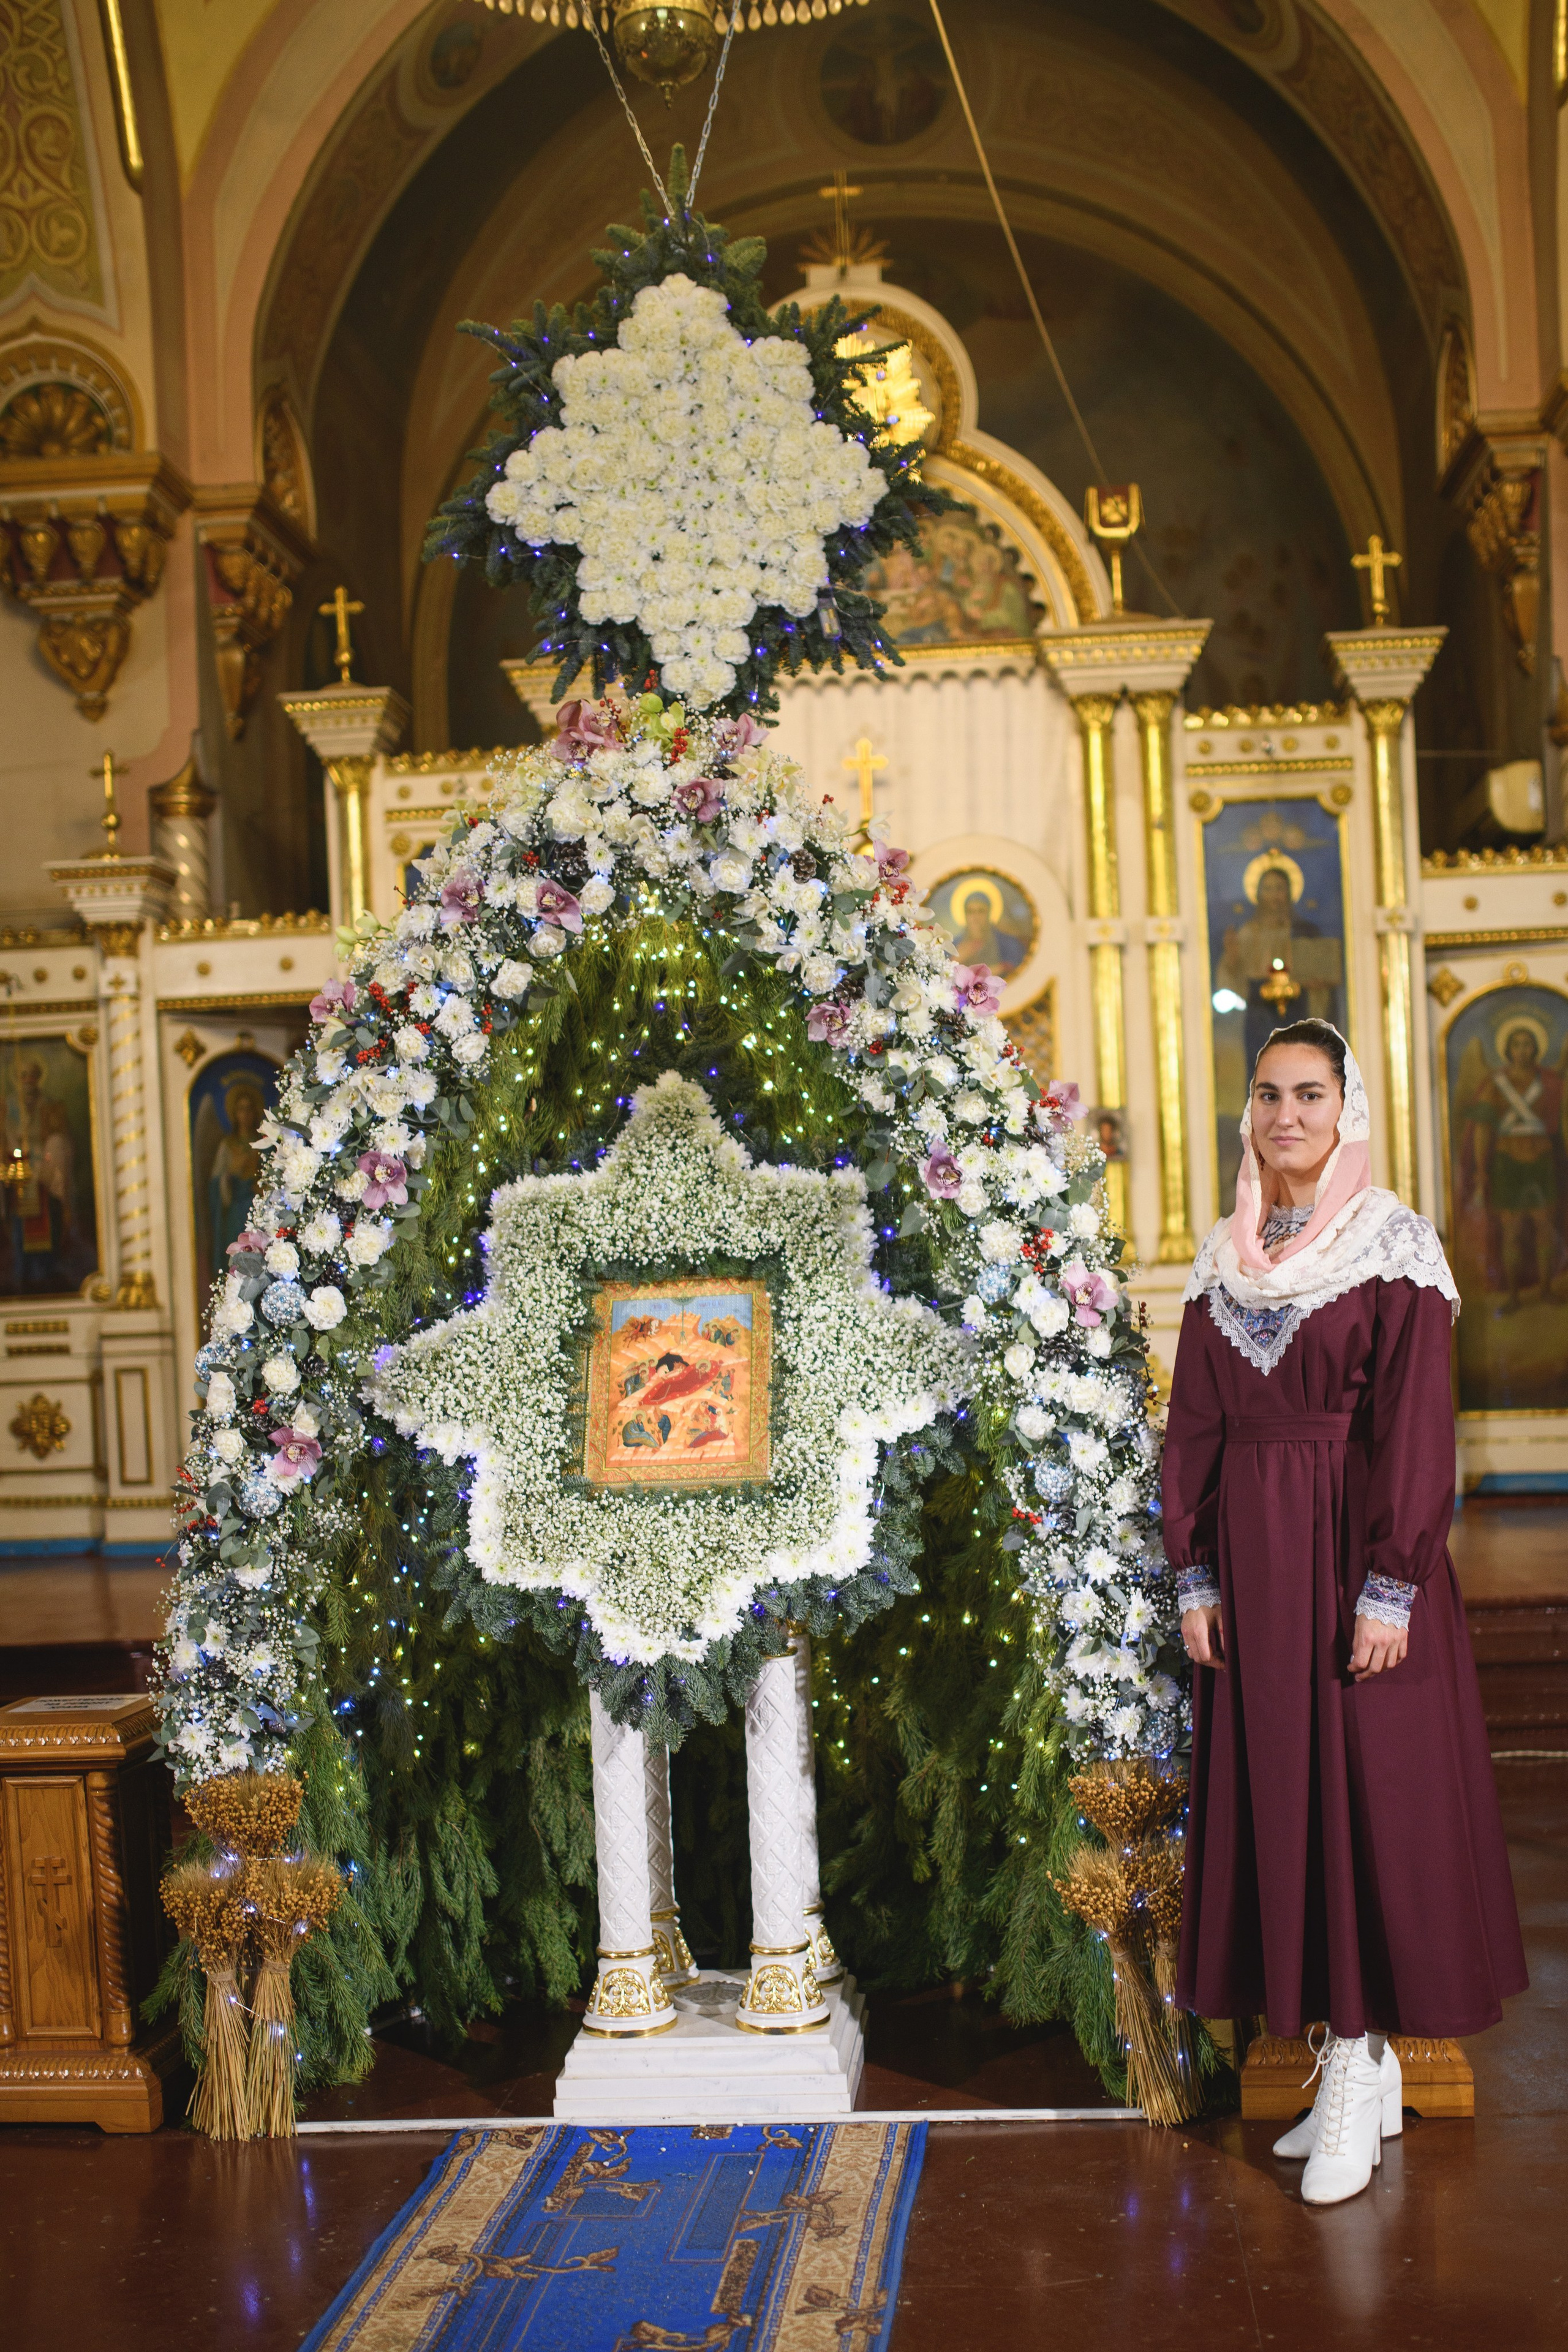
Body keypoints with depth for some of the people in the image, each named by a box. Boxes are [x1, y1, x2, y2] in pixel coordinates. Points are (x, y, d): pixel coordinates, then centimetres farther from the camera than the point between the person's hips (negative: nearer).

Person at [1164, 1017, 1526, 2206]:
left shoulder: (1394, 1247, -4)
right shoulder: (1225, 1260, 10)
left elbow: (1414, 1426, -9)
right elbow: (1194, 1425, 10)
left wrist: (1392, 1585, -15)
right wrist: (1196, 1575, 5)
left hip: (1352, 1546, -5)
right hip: (1252, 1557, 5)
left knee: (1365, 1791, -2)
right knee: (1274, 1792, 7)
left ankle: (1358, 2064, 8)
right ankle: (1358, 2068, 18)